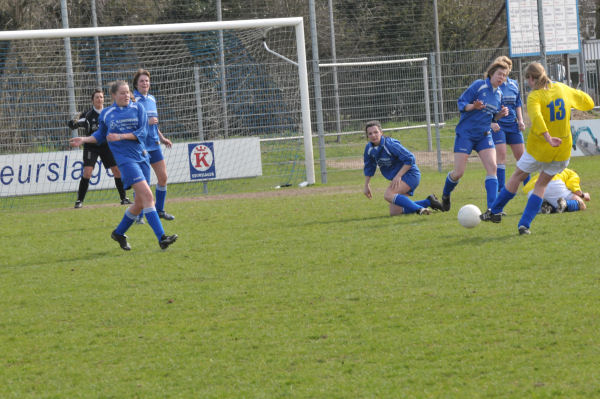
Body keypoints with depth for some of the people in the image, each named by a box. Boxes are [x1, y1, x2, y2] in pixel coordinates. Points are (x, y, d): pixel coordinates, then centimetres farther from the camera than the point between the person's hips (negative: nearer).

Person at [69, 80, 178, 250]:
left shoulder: (137, 108, 7)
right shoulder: (106, 114, 7)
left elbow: (141, 133, -2)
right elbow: (101, 135, 22)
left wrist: (121, 136, -12)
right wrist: (84, 139, 9)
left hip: (142, 157, 3)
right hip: (125, 158, -3)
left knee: (140, 203, 5)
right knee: (147, 195, -18)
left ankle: (119, 233, 27)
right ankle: (161, 238, -24)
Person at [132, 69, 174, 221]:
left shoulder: (152, 99, 13)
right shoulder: (133, 100, -10)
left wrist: (162, 138, 22)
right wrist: (146, 122, -21)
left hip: (154, 144, 7)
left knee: (163, 177, 6)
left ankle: (160, 210, 20)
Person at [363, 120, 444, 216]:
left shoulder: (390, 144, -21)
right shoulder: (369, 149, 1)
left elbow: (410, 159, -22)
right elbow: (369, 167, 19)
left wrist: (398, 176, -25)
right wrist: (366, 185, 18)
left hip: (410, 174, -9)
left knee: (388, 195, -31)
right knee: (393, 213, 2)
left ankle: (420, 209, -33)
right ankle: (428, 202, 9)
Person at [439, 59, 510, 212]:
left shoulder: (499, 93, 8)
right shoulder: (478, 85, -10)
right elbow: (461, 103, -10)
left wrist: (501, 114, -3)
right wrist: (473, 106, -29)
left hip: (484, 136, 5)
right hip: (465, 134, -5)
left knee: (492, 167, -13)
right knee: (458, 173, -5)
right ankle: (445, 195, 27)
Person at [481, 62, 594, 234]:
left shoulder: (535, 96, -13)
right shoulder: (562, 89, 3)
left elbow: (536, 117, -33)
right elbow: (588, 103, 13)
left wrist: (548, 138, -39)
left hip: (539, 148, -4)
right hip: (562, 150, 4)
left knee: (518, 176, 17)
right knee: (542, 185, 15)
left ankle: (495, 212, 31)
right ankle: (525, 225, 6)